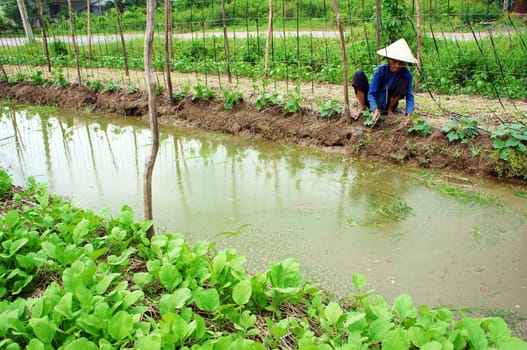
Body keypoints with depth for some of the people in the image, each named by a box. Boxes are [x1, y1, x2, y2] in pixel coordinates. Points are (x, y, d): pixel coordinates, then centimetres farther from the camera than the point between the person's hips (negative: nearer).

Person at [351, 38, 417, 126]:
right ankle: (362, 108, -8)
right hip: (374, 102, 0)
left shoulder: (406, 74, -18)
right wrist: (375, 110, -40)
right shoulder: (380, 70, -21)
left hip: (387, 103, 1)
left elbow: (409, 95, -20)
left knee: (403, 81, -25)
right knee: (359, 74, -21)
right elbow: (371, 93, -23)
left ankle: (390, 109, -4)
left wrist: (409, 114, -37)